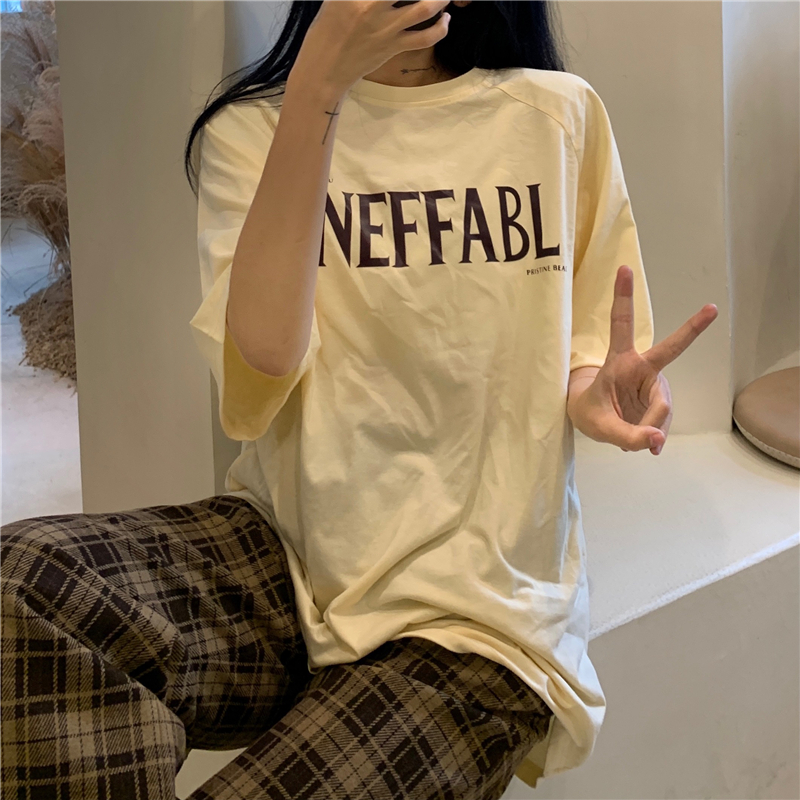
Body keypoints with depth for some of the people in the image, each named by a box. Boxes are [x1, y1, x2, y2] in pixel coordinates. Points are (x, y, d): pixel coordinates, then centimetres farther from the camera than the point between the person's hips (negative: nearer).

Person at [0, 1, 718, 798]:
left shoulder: (557, 115, 2)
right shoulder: (252, 128, 2)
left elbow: (589, 353, 11)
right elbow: (251, 397, -16)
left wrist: (596, 393, -15)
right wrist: (316, 92, -20)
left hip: (470, 619, -1)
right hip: (282, 557, 2)